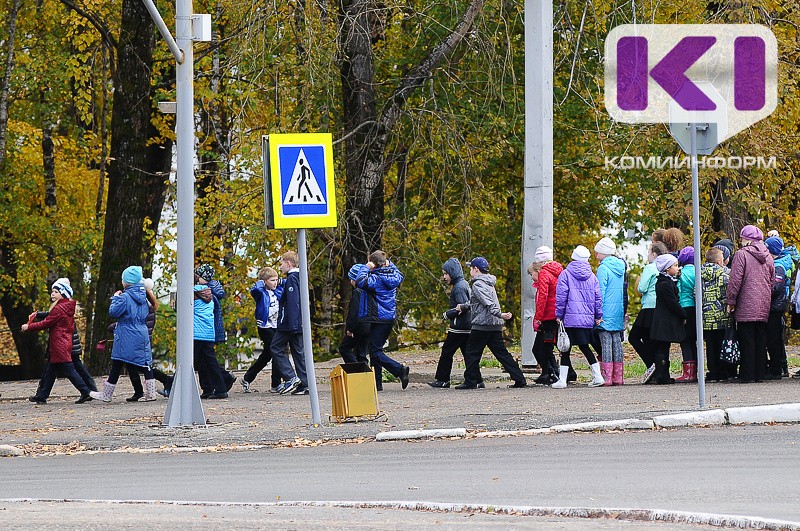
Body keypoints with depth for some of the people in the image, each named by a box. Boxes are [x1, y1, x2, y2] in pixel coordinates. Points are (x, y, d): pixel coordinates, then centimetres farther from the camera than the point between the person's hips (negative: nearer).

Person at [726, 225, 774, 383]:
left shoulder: (742, 254, -8)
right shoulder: (767, 256, 11)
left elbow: (735, 280, -12)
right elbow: (772, 281, 16)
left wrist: (731, 301, -5)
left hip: (746, 306, -6)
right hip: (764, 307, 6)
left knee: (747, 341, -3)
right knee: (760, 340, 11)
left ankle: (747, 374, -5)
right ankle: (760, 373, 12)